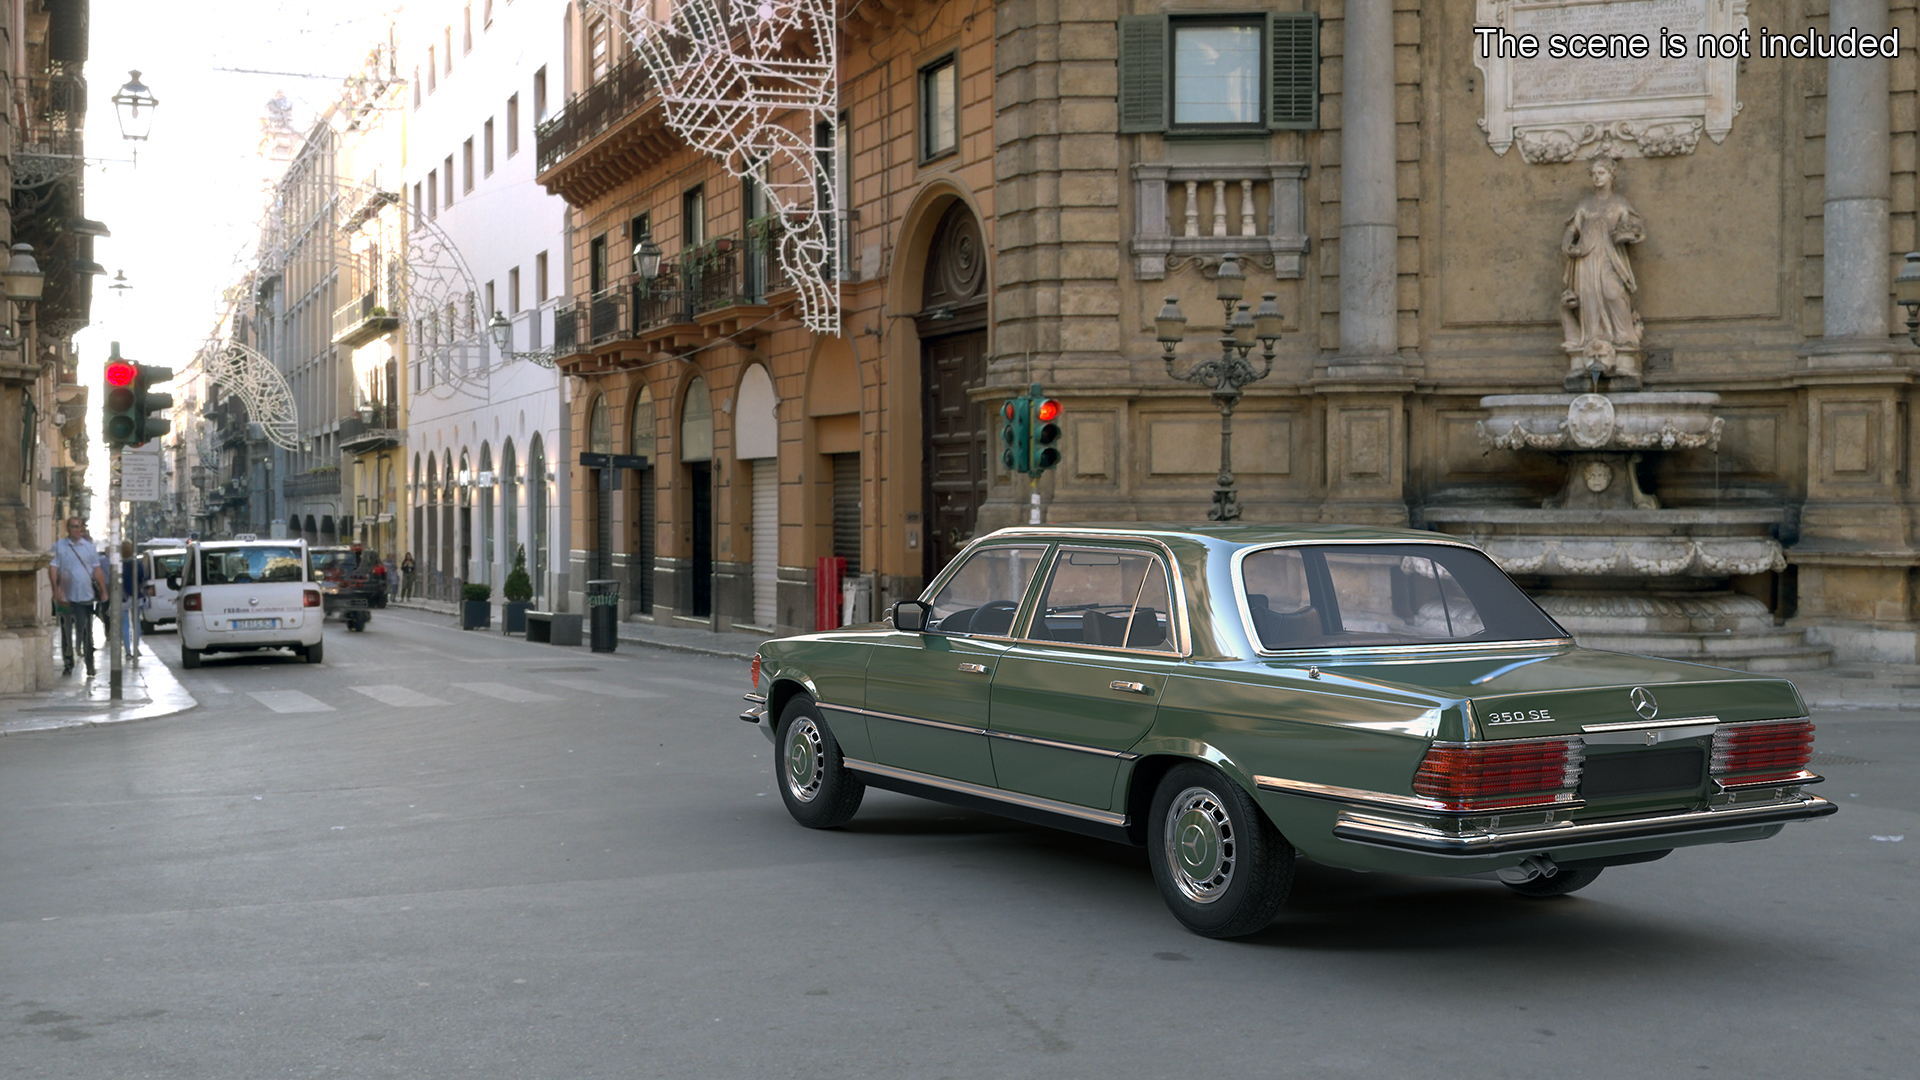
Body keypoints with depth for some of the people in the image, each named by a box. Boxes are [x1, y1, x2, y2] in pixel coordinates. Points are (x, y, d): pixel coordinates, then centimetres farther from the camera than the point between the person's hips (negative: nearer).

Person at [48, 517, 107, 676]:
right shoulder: (59, 547, 2)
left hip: (86, 596, 1)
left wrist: (103, 591, 5)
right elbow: (53, 569, -5)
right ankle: (68, 664, 17)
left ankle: (90, 664, 8)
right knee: (66, 631, 7)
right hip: (66, 596, -1)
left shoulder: (89, 546, 9)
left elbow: (97, 570, 10)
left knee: (87, 631, 2)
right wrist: (56, 590, -14)